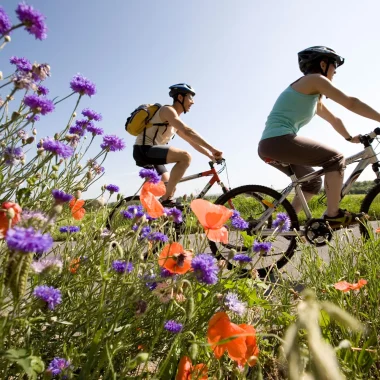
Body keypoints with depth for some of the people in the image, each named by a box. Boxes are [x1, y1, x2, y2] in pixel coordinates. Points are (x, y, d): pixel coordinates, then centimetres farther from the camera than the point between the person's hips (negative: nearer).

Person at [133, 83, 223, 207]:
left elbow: (192, 141, 17)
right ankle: (166, 199, -23)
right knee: (185, 156, -25)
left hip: (150, 152, 10)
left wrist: (211, 155, 7)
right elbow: (188, 131, -24)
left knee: (169, 186, 16)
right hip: (144, 149, -10)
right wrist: (212, 149, -26)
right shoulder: (168, 110, -10)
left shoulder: (176, 122, 19)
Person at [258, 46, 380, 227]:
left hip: (269, 145, 10)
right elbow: (351, 103, -5)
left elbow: (333, 119, 35)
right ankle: (333, 215, -2)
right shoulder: (315, 79, 0)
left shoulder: (313, 97, 28)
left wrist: (350, 137, 36)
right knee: (335, 158, -4)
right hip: (279, 140, -10)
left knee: (313, 182, 19)